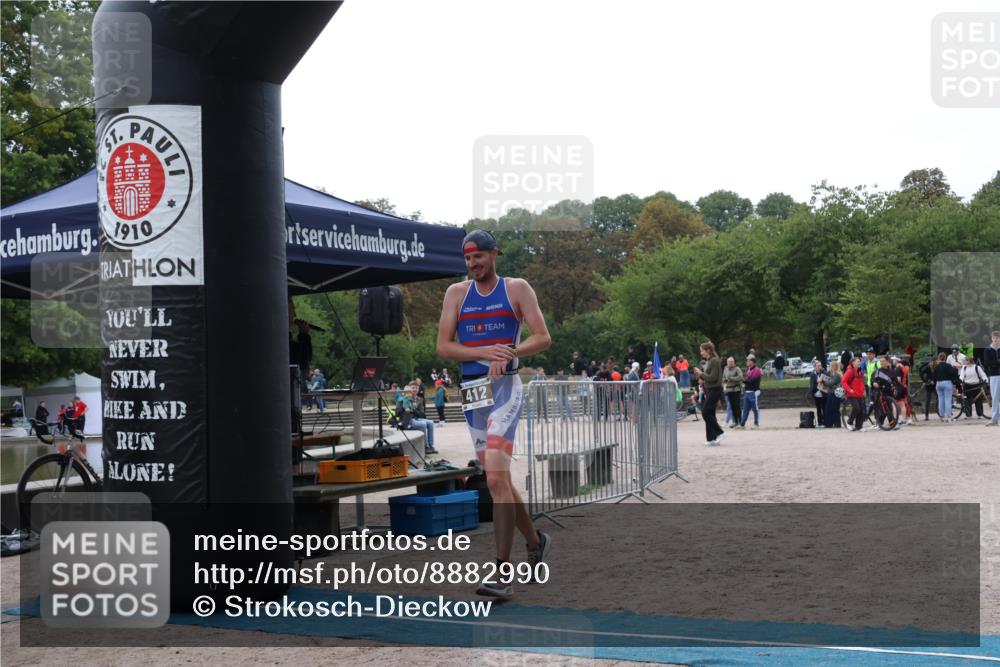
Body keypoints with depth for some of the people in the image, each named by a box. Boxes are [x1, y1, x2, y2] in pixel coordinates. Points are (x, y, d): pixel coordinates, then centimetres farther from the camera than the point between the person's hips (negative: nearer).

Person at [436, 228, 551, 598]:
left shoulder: (516, 289, 2)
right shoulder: (457, 293, 10)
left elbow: (543, 338, -3)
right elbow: (443, 347, 1)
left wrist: (507, 353, -19)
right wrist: (486, 352, -13)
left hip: (504, 388, -5)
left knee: (496, 478, -16)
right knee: (499, 479, 13)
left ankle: (502, 573, -16)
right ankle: (534, 540, 34)